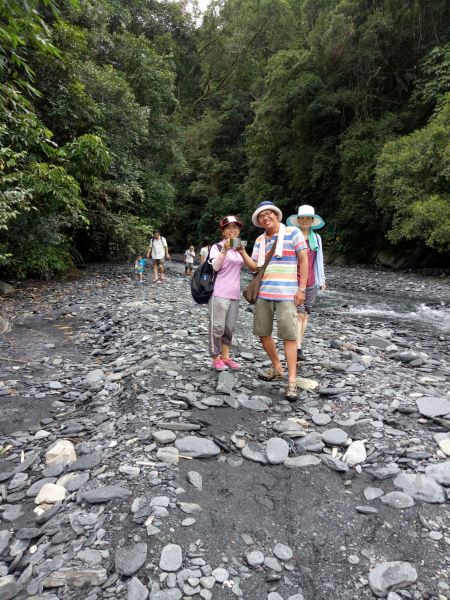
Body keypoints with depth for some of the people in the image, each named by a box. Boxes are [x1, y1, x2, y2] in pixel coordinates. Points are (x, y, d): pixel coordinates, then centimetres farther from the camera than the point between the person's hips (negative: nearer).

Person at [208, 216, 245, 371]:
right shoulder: (217, 247, -1)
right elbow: (215, 267, -17)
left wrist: (242, 251, 7)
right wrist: (225, 250, -28)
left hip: (234, 294, 6)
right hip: (219, 294, -6)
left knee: (229, 328, 10)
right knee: (217, 327, -3)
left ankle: (226, 357, 20)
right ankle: (216, 359, 8)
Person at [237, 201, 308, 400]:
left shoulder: (293, 232, -2)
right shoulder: (260, 240, 13)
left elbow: (304, 260, -4)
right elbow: (254, 266, 12)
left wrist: (301, 289, -9)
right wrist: (242, 252, -5)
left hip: (286, 294, -6)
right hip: (263, 293, 6)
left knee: (289, 336, -6)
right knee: (263, 332, 9)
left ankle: (292, 381, -1)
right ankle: (277, 368, 29)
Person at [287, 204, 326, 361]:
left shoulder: (316, 238, 11)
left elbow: (319, 259, 17)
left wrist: (322, 279, 15)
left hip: (311, 283, 5)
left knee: (305, 314, 7)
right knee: (299, 314, -12)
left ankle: (298, 345, 15)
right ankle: (297, 348, -10)